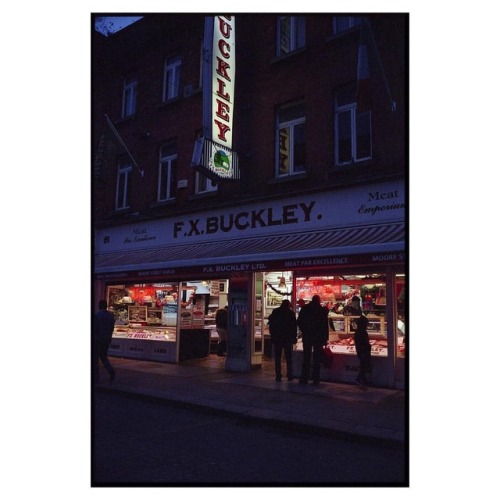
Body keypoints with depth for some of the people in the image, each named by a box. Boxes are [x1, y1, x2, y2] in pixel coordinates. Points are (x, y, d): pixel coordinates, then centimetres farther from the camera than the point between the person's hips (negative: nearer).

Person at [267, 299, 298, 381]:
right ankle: (289, 375, 6)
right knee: (288, 357, 8)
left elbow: (271, 325, 3)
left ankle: (278, 376, 0)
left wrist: (272, 335, 10)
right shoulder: (291, 313, -3)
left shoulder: (275, 312, 2)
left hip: (277, 338, 1)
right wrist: (294, 337, 5)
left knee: (277, 358, 4)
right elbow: (294, 326, -3)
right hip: (288, 338, -1)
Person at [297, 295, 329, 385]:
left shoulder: (305, 308, 0)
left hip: (307, 336, 2)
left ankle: (304, 378, 7)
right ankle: (315, 379, 3)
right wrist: (325, 338, -2)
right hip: (318, 337, -2)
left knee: (306, 357, 8)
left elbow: (299, 322, 2)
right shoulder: (322, 310, -5)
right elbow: (325, 325, -6)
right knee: (317, 358, 4)